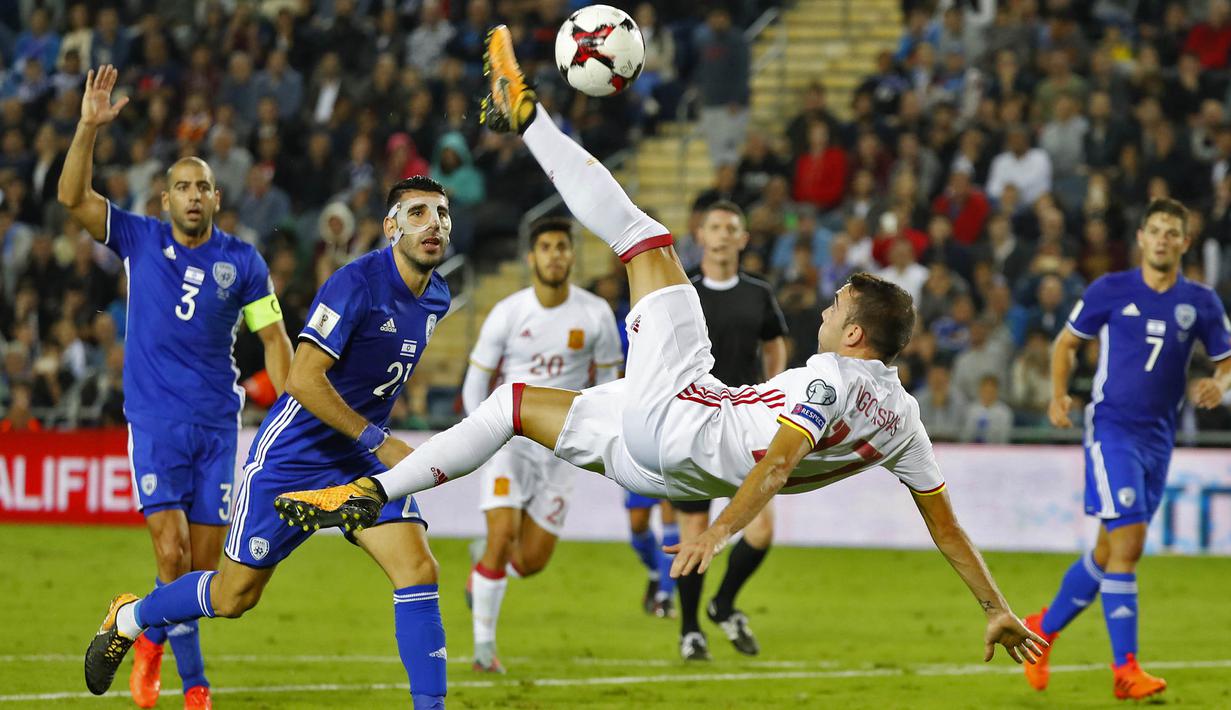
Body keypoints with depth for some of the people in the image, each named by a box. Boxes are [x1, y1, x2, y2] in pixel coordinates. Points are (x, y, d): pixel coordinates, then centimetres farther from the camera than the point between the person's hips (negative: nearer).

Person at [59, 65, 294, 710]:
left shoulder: (242, 262, 3)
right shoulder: (139, 240, 2)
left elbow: (274, 338, 8)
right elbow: (73, 197, -9)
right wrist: (89, 127, -21)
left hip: (218, 424, 2)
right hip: (154, 420, -2)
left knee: (204, 565, 2)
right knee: (172, 553, -14)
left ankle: (152, 636, 28)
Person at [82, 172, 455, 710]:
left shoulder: (436, 297, 3)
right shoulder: (356, 283, -22)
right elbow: (302, 378, -27)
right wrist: (378, 441, -26)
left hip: (361, 462, 6)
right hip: (291, 457, -6)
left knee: (418, 570, -15)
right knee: (235, 596, 5)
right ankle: (126, 619, 31)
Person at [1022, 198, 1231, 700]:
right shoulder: (1111, 291, -2)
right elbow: (1067, 342, 8)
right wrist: (1059, 395, -8)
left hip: (1159, 437, 5)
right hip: (1112, 428, -5)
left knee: (1110, 550, 11)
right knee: (1127, 543, -15)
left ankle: (1045, 627, 32)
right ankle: (1125, 669, -13)